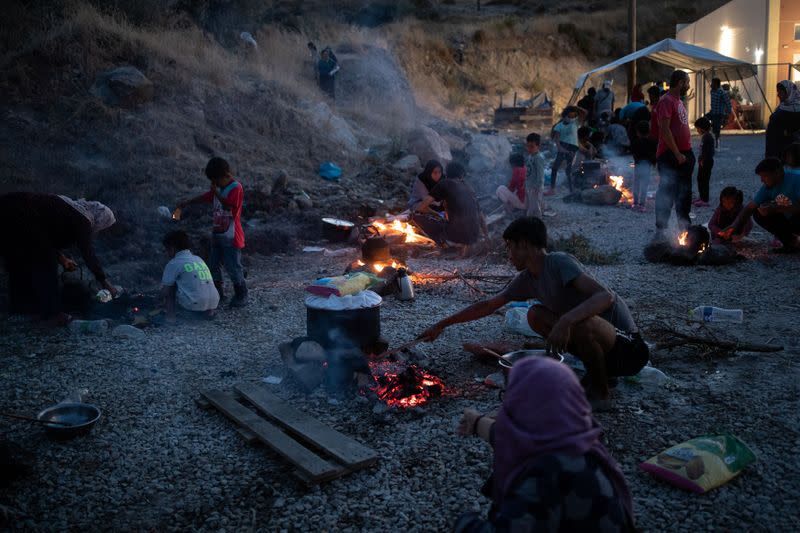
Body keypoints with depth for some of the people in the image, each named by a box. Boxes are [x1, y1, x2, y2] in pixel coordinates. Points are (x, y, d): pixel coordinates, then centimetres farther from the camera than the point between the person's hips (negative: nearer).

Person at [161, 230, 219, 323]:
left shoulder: (174, 263, -1)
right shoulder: (198, 259, 19)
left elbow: (165, 291, 1)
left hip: (194, 305, -7)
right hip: (213, 303, 7)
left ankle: (170, 316, 5)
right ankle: (208, 311, 18)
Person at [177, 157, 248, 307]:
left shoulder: (236, 188, -14)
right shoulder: (219, 188, 10)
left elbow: (229, 206, -25)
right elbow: (205, 197, 21)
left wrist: (217, 192, -23)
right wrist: (187, 202, 19)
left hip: (231, 238, -9)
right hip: (217, 235, 9)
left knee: (233, 267, -4)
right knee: (213, 264, 15)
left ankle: (241, 296, 9)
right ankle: (218, 292, 28)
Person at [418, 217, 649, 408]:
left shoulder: (559, 263, -20)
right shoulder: (528, 279, 5)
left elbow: (606, 296, -33)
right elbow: (488, 305, 13)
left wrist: (565, 321, -45)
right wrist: (441, 325, 17)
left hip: (626, 346, -8)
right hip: (597, 339, 8)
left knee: (582, 324, -36)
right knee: (536, 316, 7)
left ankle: (600, 393, -8)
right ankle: (596, 373, 10)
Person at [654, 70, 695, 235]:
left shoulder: (679, 101, 18)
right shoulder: (666, 101, -13)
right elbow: (665, 130, -21)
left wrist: (689, 153, 16)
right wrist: (677, 154, -21)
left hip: (685, 154, 10)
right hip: (670, 155, -10)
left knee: (684, 192, 15)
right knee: (667, 193, -6)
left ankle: (684, 225, 25)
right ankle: (660, 229, 0)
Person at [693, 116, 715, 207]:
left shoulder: (707, 137, -18)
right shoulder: (704, 136, 13)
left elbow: (708, 151, -22)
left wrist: (703, 161, -20)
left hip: (706, 162, -10)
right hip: (703, 162, 10)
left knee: (704, 180, -6)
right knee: (700, 179, 17)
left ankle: (705, 200, -2)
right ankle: (702, 197, 26)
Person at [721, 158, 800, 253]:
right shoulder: (768, 187, -2)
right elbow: (750, 207, -4)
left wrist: (776, 208, -37)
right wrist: (735, 225, -17)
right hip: (788, 221, 7)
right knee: (758, 214, -8)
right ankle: (790, 242, 1)